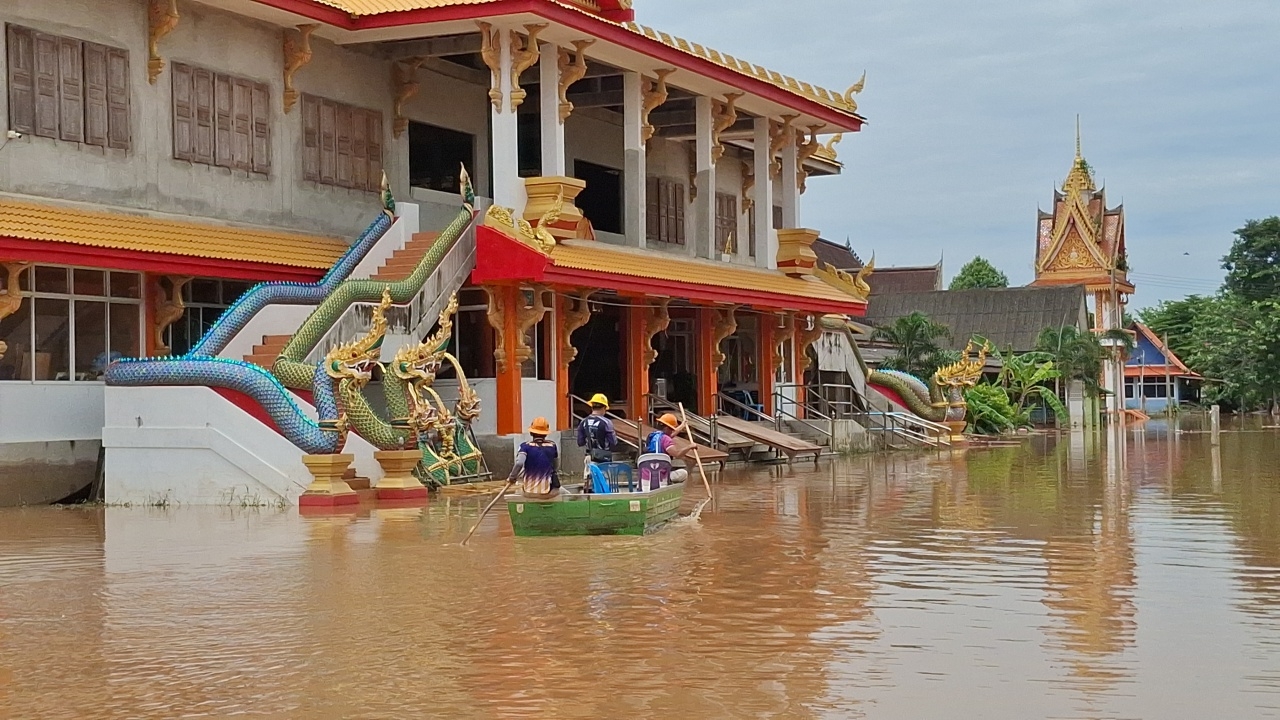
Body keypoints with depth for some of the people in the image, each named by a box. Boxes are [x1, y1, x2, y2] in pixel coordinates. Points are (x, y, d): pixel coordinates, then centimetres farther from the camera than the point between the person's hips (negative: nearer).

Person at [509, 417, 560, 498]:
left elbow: (519, 463, -21)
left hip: (529, 492, 0)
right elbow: (556, 467, 10)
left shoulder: (525, 446, -5)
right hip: (548, 492, 0)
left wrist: (512, 477, -7)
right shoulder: (552, 446, 1)